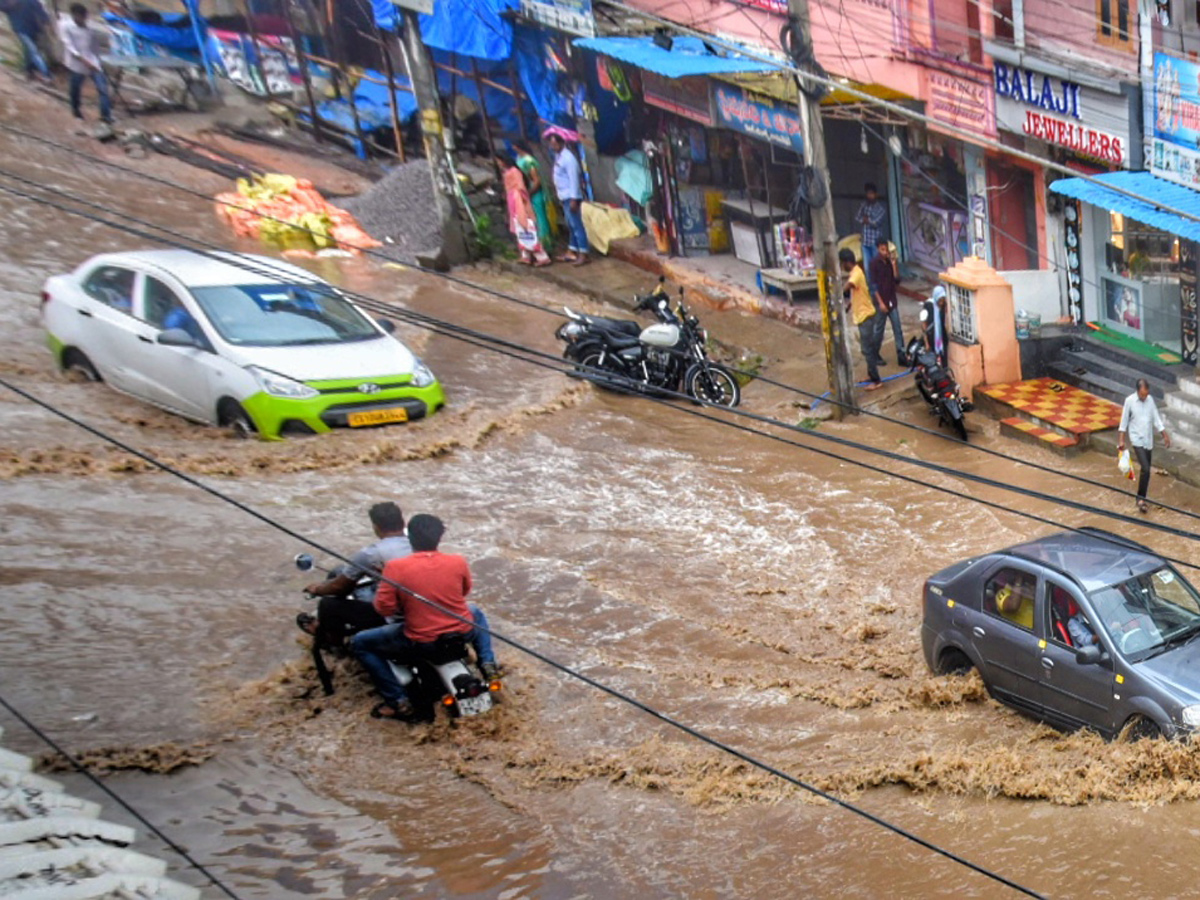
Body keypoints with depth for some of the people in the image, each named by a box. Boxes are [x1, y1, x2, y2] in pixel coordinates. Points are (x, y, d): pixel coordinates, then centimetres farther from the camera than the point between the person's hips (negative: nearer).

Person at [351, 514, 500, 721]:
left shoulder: (396, 567, -17)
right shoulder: (457, 562, -8)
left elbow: (383, 607, -12)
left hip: (420, 642, -4)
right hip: (462, 633, 4)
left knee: (360, 643, 14)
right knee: (477, 614, 39)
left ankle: (398, 701, 6)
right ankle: (488, 663, 21)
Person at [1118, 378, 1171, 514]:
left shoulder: (1150, 400, 3)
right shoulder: (1130, 401, -10)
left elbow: (1156, 419, 10)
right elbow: (1124, 421, -3)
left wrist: (1165, 435, 8)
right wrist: (1121, 440, -4)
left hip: (1148, 440, 5)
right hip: (1137, 440, -5)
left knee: (1145, 470, 9)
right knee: (1145, 469, -17)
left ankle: (1141, 498, 20)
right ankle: (1141, 499, -10)